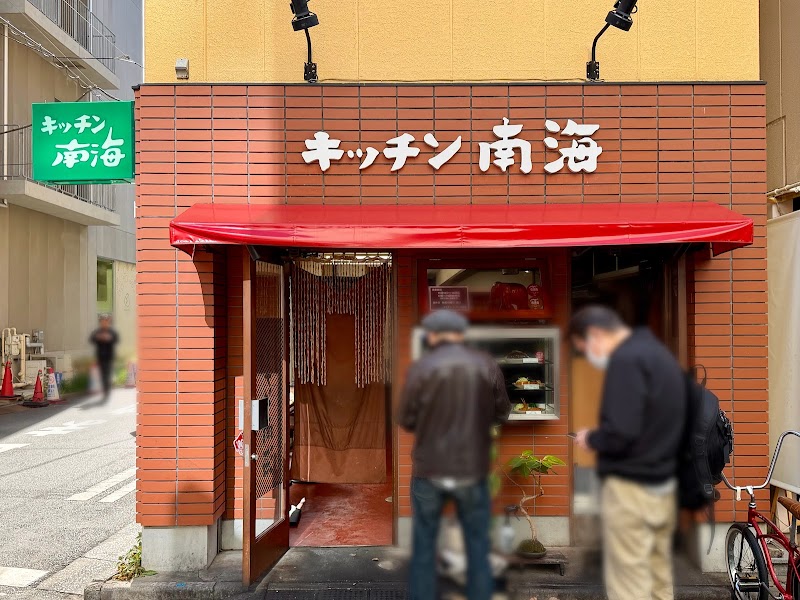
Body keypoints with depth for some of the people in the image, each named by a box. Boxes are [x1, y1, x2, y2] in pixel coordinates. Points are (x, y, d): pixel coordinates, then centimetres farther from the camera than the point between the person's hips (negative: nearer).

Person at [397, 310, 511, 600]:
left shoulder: (421, 367, -10)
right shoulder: (487, 365, -3)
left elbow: (406, 420, -5)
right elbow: (502, 414, 4)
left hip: (429, 470, -1)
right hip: (473, 469, 1)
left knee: (424, 546, 13)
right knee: (477, 546, 13)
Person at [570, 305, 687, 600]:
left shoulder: (625, 359, -17)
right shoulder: (658, 351, 12)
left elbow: (621, 432, -26)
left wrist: (591, 439, -7)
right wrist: (599, 437, 13)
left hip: (631, 486, -9)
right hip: (665, 482, 9)